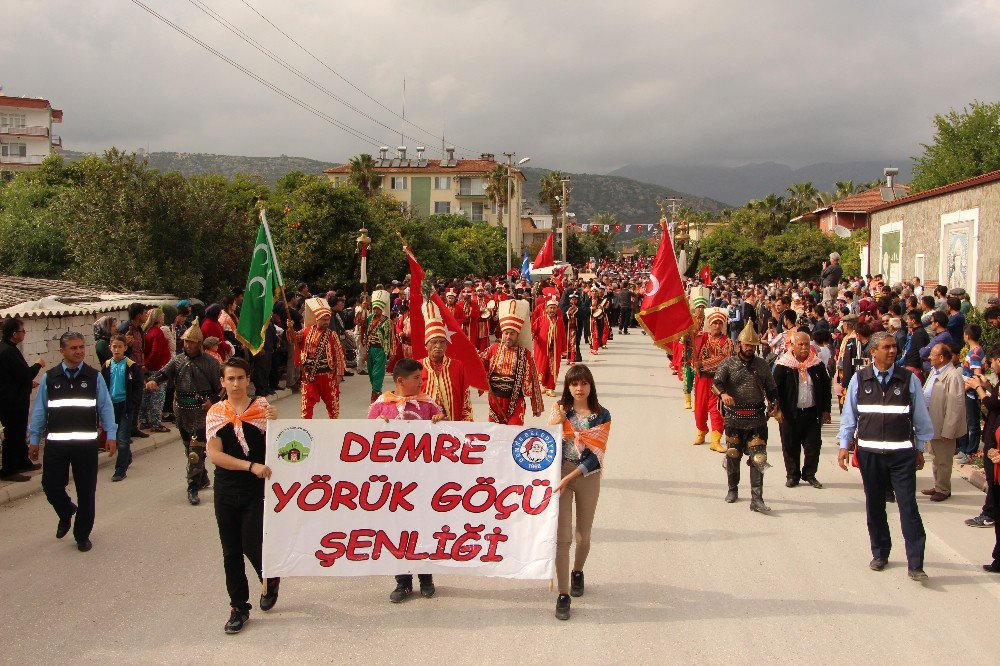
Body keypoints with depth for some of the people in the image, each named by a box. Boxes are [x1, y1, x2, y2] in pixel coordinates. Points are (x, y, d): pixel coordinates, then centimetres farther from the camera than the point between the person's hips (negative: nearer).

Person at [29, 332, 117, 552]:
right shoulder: (49, 378, 4)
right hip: (55, 443, 1)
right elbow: (39, 410, 9)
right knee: (51, 486, 1)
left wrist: (110, 435, -3)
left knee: (86, 491, 6)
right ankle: (66, 513, 36)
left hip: (86, 443, -1)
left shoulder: (94, 377, 2)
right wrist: (34, 440, 8)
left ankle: (82, 535, 23)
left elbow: (105, 407, 4)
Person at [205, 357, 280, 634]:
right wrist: (251, 466, -17)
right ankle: (239, 607, 24)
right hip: (226, 490, 2)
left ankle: (270, 578, 27)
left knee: (252, 545, -7)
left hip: (257, 490, -2)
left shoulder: (262, 407, -3)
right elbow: (215, 455, -8)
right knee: (231, 551, 9)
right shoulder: (215, 413, 0)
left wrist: (275, 421, -22)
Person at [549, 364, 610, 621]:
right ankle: (563, 594, 0)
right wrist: (553, 423, -15)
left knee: (583, 536, 11)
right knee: (562, 537, -6)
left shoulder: (602, 416, -4)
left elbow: (596, 456, -9)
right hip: (560, 474, 0)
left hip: (588, 476, 0)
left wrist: (569, 478, -17)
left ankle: (577, 572, 41)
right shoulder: (559, 410, 2)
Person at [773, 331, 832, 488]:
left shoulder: (817, 365, 4)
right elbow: (775, 388, -4)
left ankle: (809, 474, 21)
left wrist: (825, 409, 8)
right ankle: (792, 475, 20)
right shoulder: (783, 366, -5)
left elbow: (826, 388, 10)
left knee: (813, 445, 5)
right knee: (791, 446, 6)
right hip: (790, 414, -2)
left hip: (812, 412, 2)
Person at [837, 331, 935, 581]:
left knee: (908, 507, -5)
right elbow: (849, 415, 10)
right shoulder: (859, 379, 2)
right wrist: (845, 445, 7)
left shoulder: (909, 379, 0)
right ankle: (879, 554, 28)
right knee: (874, 506, 12)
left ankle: (915, 565, -2)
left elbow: (920, 417, 8)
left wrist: (920, 449, 10)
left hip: (902, 453, -1)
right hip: (869, 453, 2)